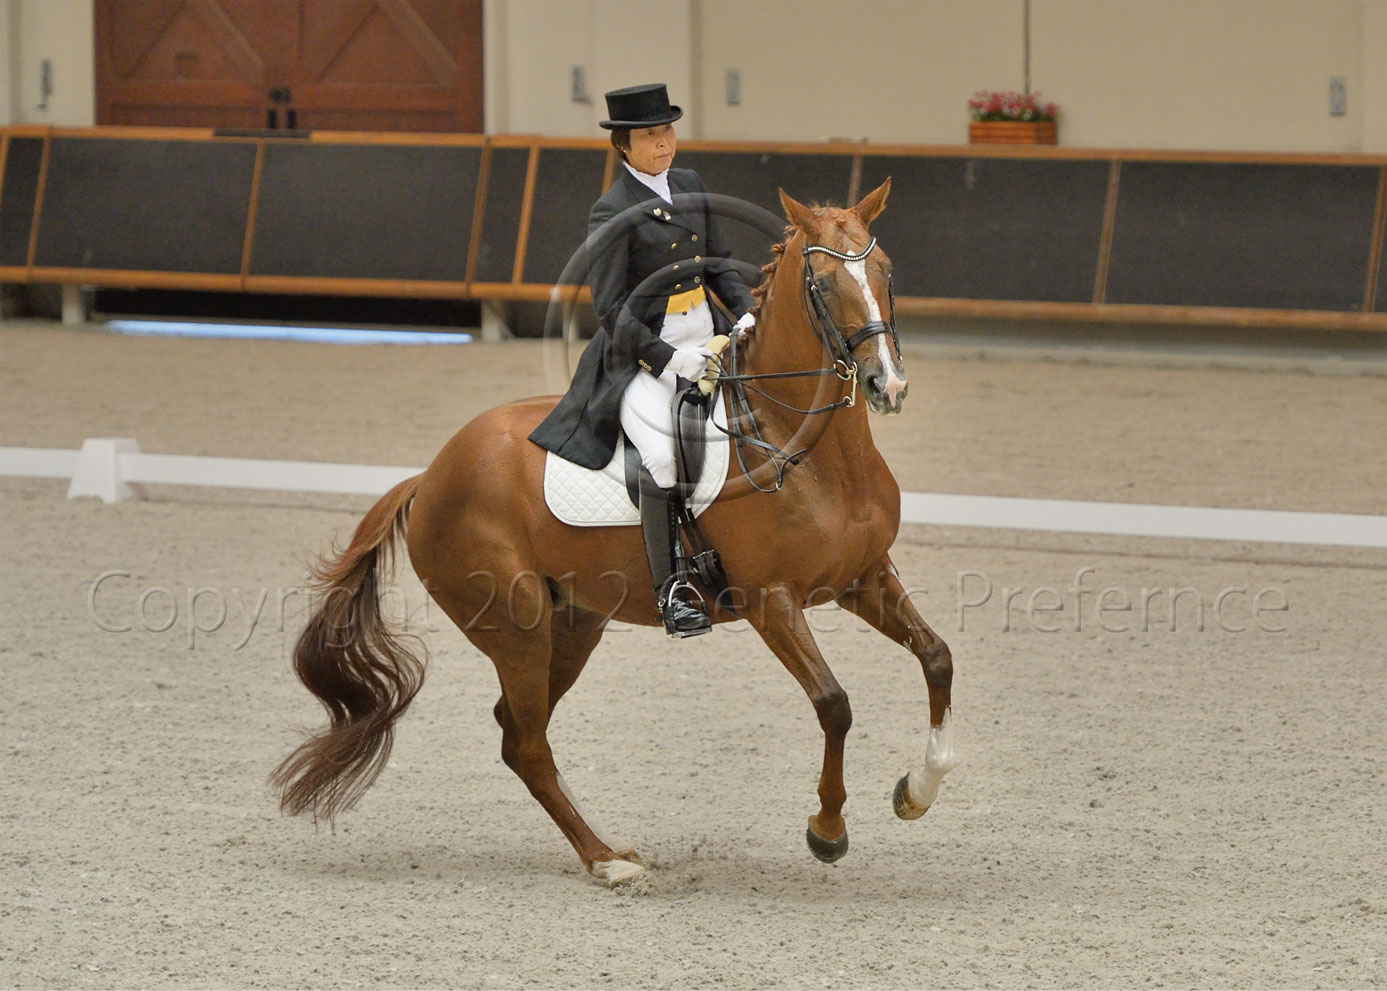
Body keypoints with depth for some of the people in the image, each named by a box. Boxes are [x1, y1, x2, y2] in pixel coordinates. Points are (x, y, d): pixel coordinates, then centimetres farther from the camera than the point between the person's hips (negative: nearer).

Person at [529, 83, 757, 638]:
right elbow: (611, 308, -13)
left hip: (706, 336, 8)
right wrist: (668, 359, -19)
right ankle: (670, 587, -20)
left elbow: (717, 262, 19)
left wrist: (744, 311, 0)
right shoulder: (612, 214, -10)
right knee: (663, 453, -28)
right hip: (643, 351, -7)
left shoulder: (689, 187, 11)